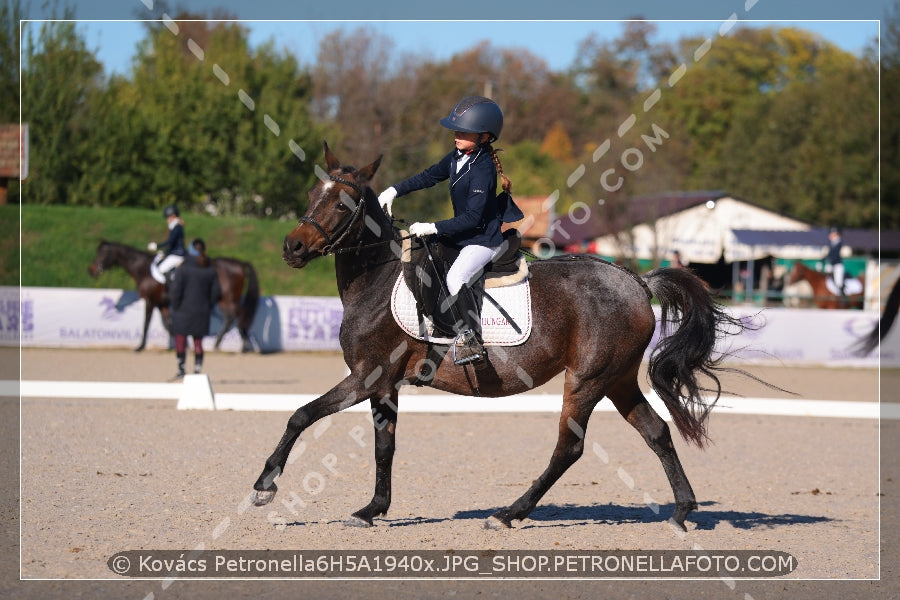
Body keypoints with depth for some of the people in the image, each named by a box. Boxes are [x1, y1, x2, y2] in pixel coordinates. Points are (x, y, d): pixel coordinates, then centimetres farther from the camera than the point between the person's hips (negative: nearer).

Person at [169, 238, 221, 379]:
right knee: (198, 342, 10)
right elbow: (217, 292, 0)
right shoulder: (211, 270, 1)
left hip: (184, 311, -3)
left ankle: (181, 369, 4)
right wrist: (208, 306, 12)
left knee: (180, 340, 6)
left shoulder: (183, 268, -10)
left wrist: (175, 308, -2)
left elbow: (176, 290, -14)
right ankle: (197, 369, 8)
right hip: (202, 312, 3)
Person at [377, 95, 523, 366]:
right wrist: (394, 191, 10)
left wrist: (433, 228, -26)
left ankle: (471, 341, -28)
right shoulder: (458, 157, 3)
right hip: (461, 236, 11)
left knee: (456, 277, -32)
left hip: (483, 240, -11)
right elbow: (429, 176, 18)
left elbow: (472, 217, -27)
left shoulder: (482, 170, -24)